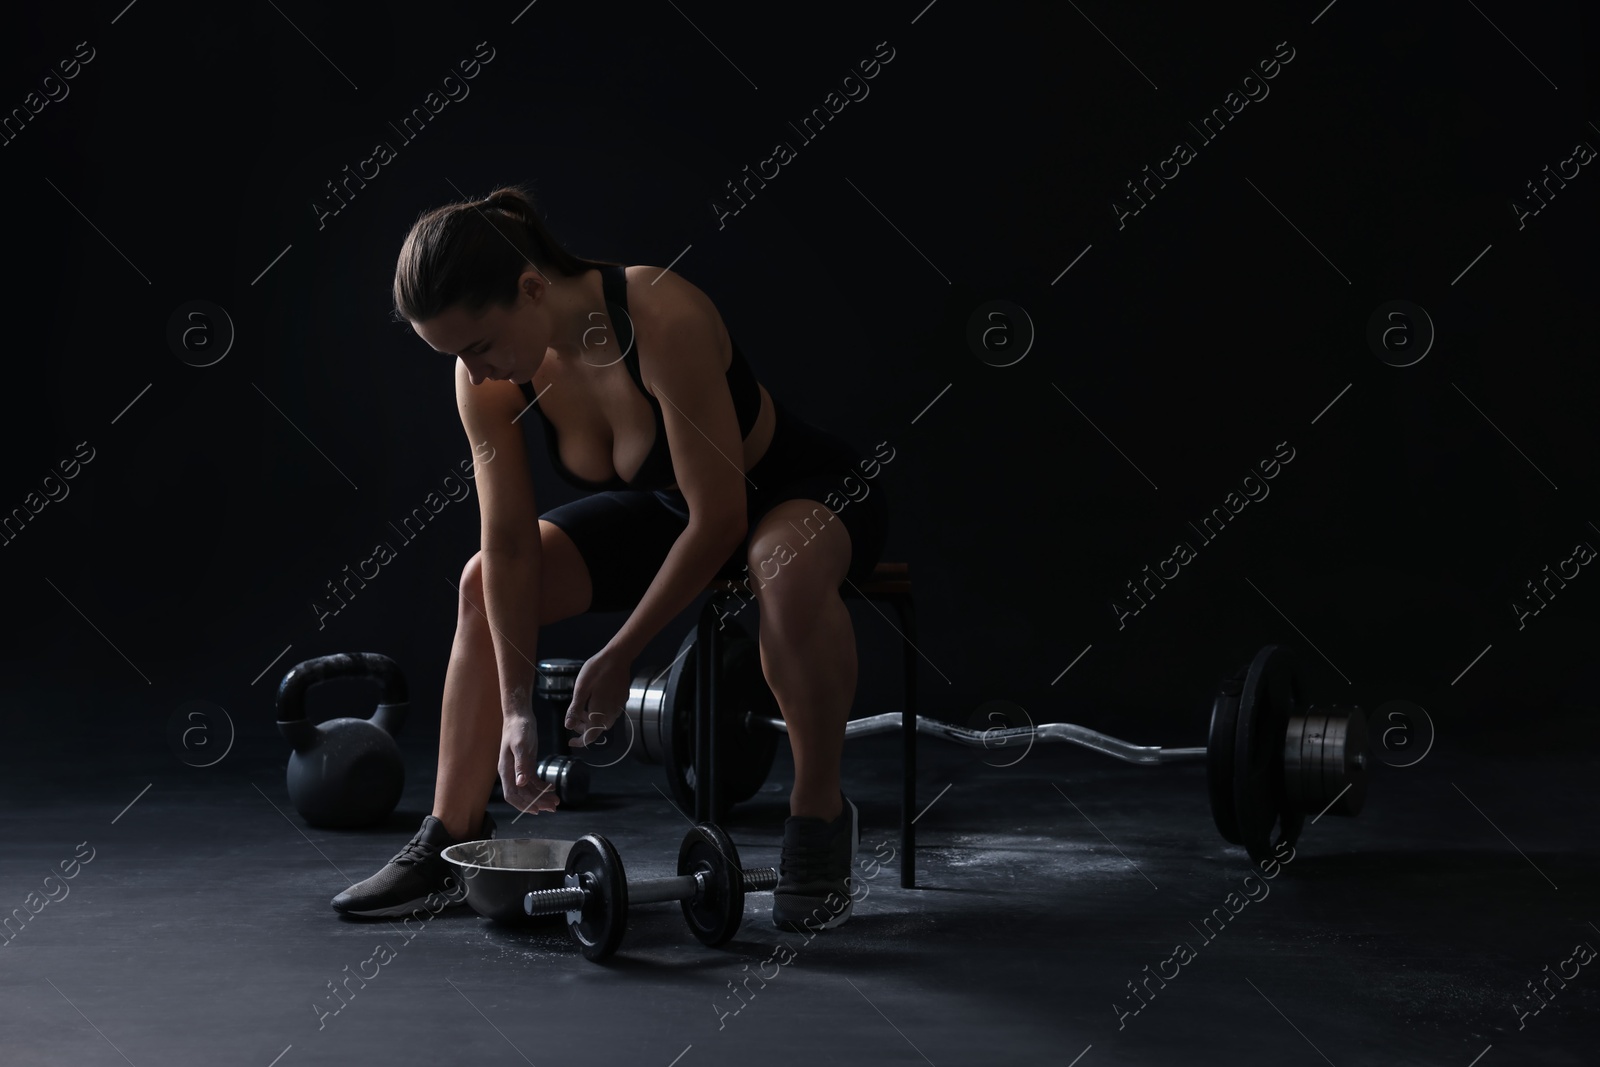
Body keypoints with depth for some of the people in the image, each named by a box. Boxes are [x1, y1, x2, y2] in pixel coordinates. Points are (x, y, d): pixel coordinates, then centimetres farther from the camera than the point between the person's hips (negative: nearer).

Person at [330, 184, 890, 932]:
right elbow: (510, 543, -12)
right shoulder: (489, 379, -18)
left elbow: (721, 518, -32)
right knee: (484, 581, -5)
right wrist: (515, 707, -16)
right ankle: (452, 838, 1)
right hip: (667, 509, 7)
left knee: (787, 563, -41)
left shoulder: (662, 321, -37)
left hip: (803, 493, -6)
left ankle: (819, 815, -22)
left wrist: (619, 657, -26)